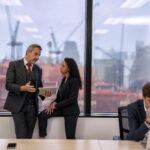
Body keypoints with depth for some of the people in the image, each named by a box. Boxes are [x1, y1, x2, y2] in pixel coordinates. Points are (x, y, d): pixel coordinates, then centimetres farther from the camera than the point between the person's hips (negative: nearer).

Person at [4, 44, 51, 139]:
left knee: (29, 136, 2)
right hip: (18, 105, -4)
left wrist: (44, 94, -5)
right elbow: (8, 85, -6)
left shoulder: (38, 69, 14)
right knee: (22, 136, -9)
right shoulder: (14, 65, 1)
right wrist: (23, 88, -23)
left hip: (32, 105, 4)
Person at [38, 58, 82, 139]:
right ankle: (41, 139, -6)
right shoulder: (64, 79, 11)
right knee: (42, 115, -10)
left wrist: (56, 105, -15)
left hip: (71, 111, -8)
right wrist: (53, 103, -6)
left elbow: (72, 99, -18)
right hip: (62, 108, 8)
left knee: (70, 137, -4)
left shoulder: (74, 81, -13)